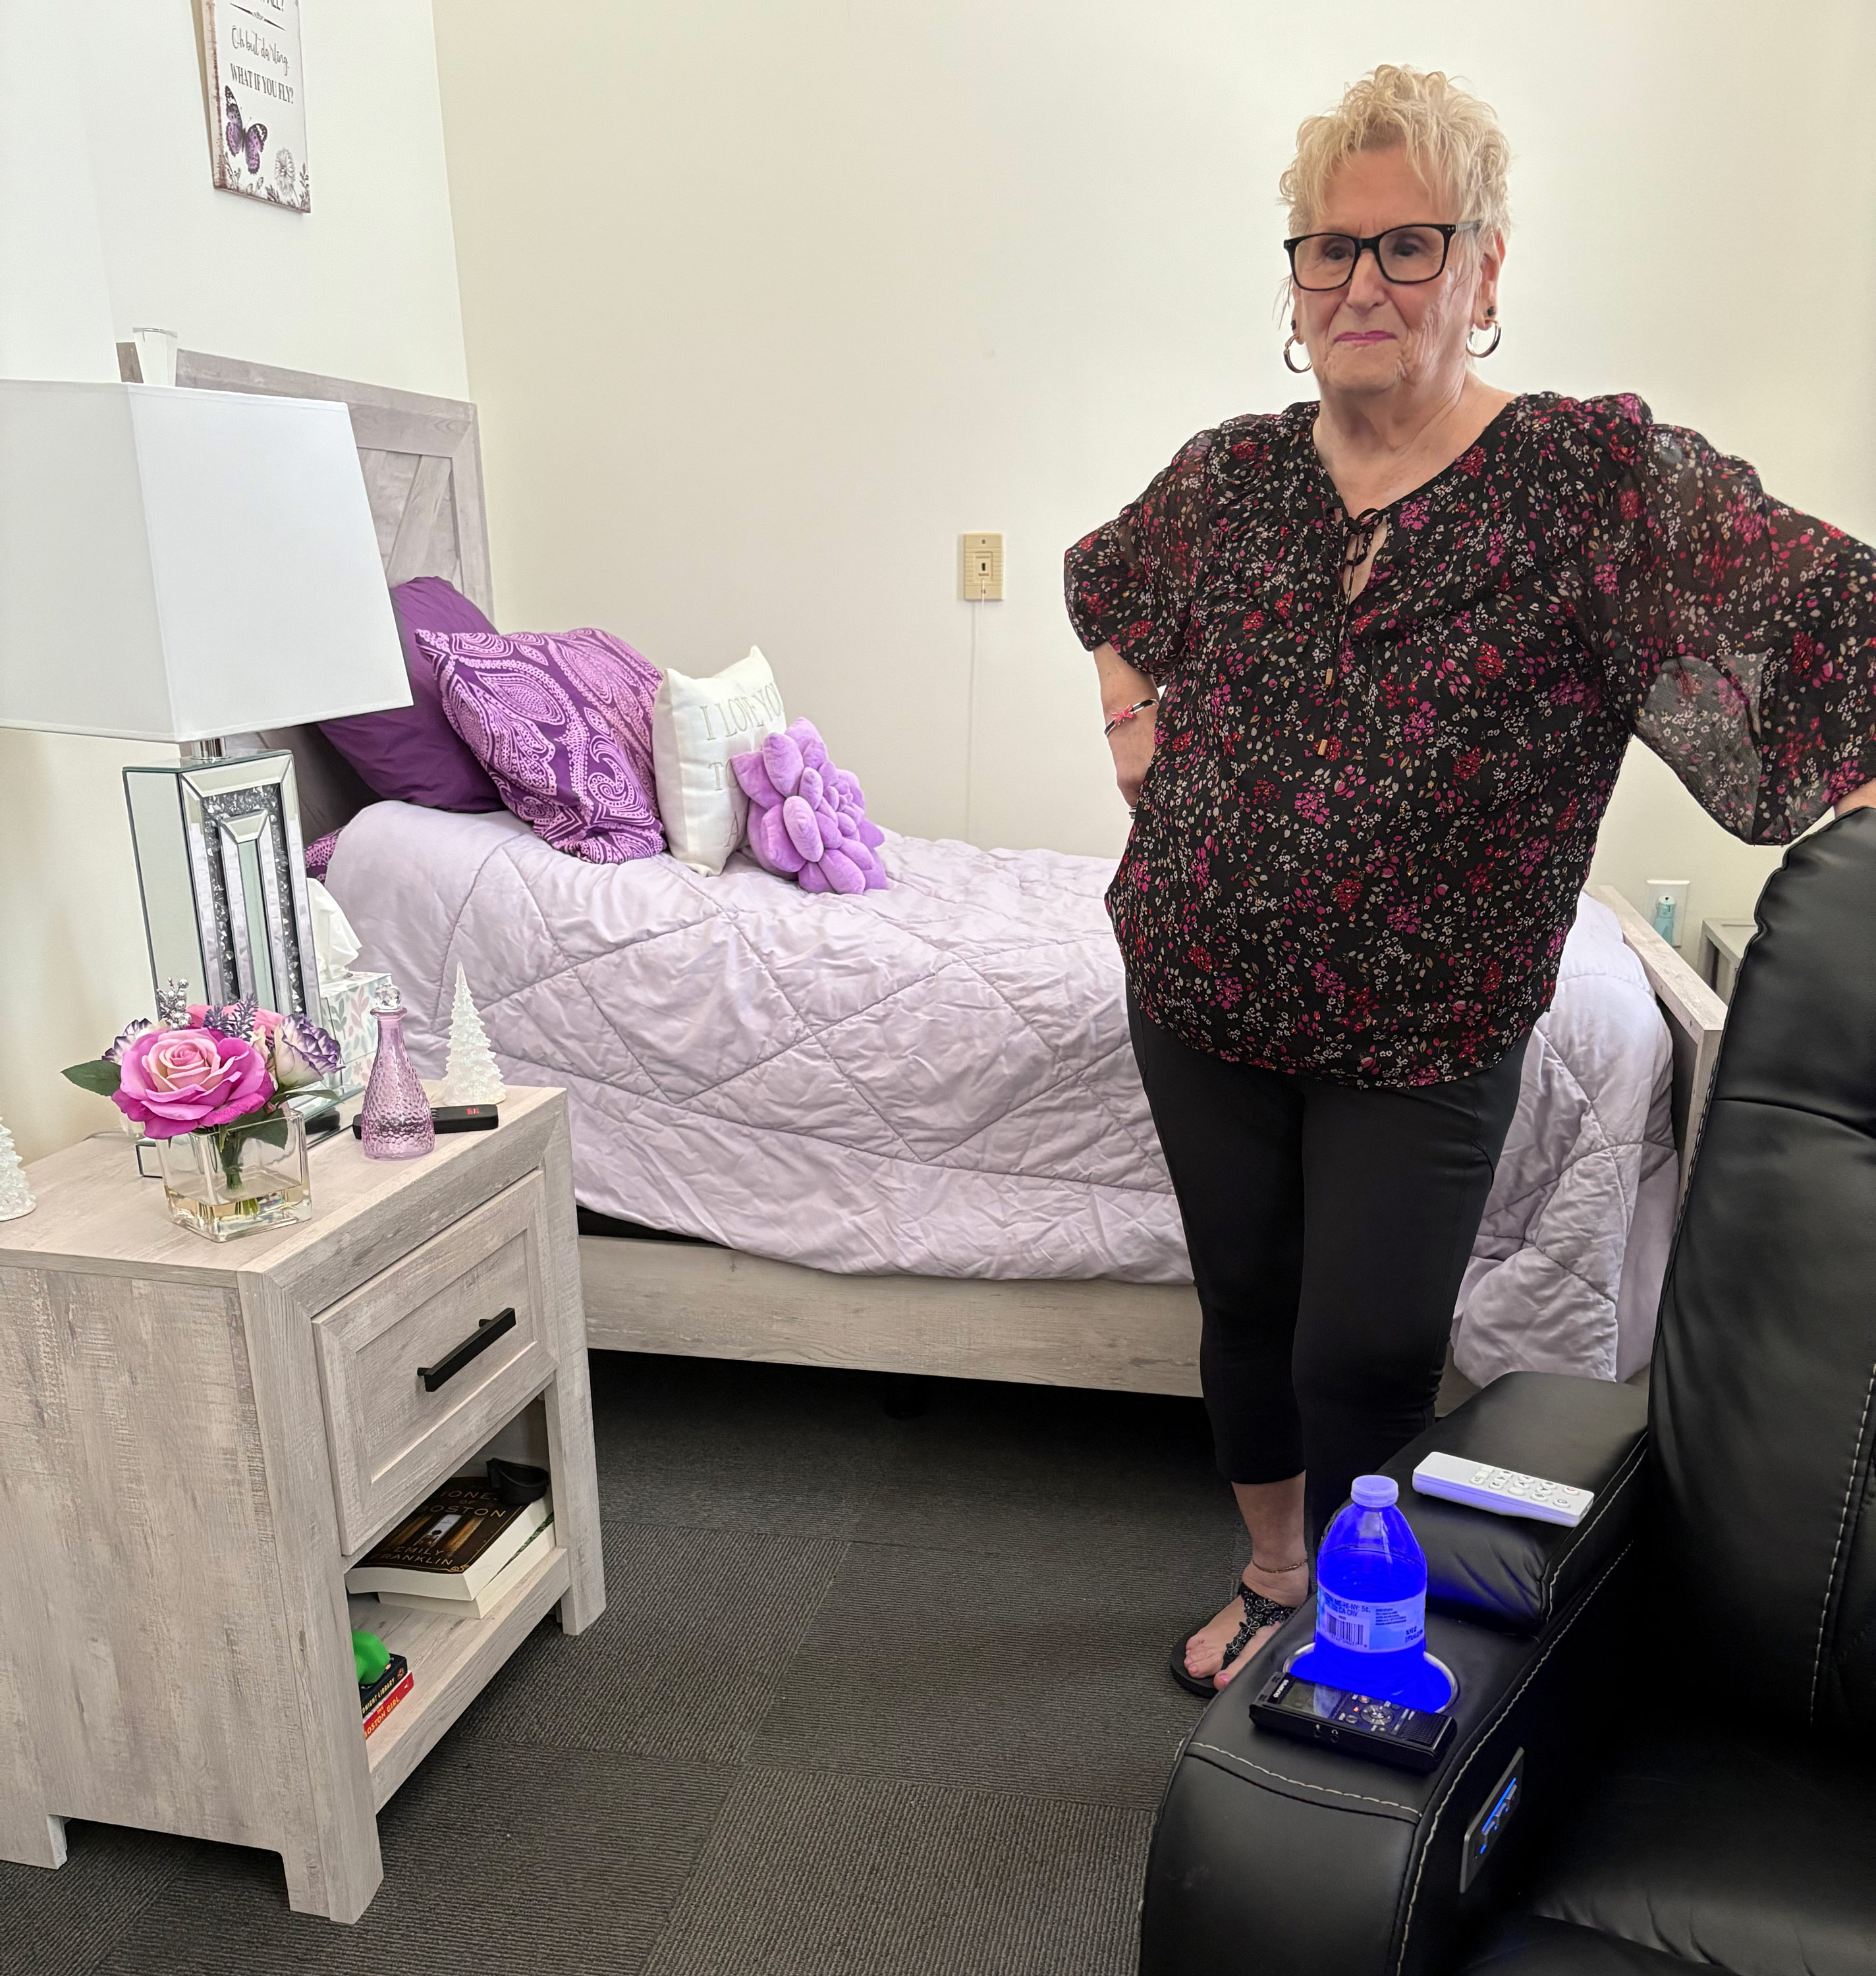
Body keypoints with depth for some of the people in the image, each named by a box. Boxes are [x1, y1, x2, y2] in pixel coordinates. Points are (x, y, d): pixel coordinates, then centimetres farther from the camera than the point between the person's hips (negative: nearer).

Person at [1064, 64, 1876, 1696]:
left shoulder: (1602, 477, -11)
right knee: (1246, 1302, 17)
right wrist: (1137, 724, 7)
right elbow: (1105, 585, 22)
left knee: (1365, 1362, 4)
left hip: (1422, 1040, -3)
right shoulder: (1229, 475, 2)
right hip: (1198, 996, 4)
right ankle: (1273, 1580, 42)